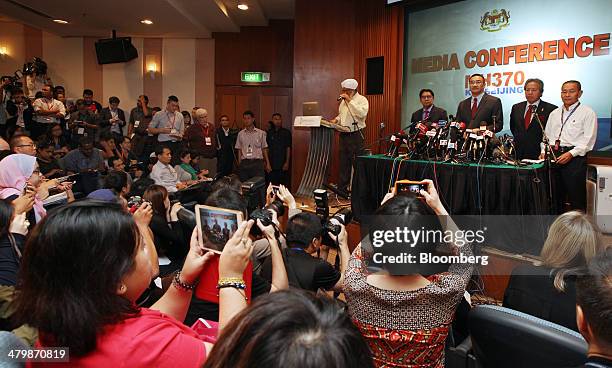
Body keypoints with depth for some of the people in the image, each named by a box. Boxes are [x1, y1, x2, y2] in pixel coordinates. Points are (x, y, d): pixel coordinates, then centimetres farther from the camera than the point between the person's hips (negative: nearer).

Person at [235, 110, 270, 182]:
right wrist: (239, 164, 7)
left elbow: (264, 149, 7)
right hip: (244, 163, 2)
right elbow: (239, 150, 13)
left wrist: (268, 164, 3)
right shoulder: (240, 134, 10)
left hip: (257, 162, -2)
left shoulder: (261, 133, 5)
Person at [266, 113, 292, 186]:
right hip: (272, 164, 2)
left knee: (284, 185, -1)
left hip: (282, 164, -2)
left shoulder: (286, 133, 3)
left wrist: (287, 162, -6)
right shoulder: (269, 133, 8)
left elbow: (288, 148, 1)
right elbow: (266, 148, 9)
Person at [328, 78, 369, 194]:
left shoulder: (362, 100, -5)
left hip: (356, 135, -7)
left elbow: (362, 113, -24)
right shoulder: (343, 101, 17)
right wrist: (336, 120, 9)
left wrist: (350, 100, -20)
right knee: (343, 164, 10)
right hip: (344, 135, 7)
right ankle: (342, 189, 17)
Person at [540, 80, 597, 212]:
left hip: (574, 158, -5)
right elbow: (546, 135, 20)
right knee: (555, 196, 9)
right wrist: (543, 151, 3)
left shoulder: (587, 113, 1)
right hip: (553, 156, 5)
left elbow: (588, 139, -7)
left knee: (576, 198, -4)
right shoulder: (554, 113, 19)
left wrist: (571, 154, -18)